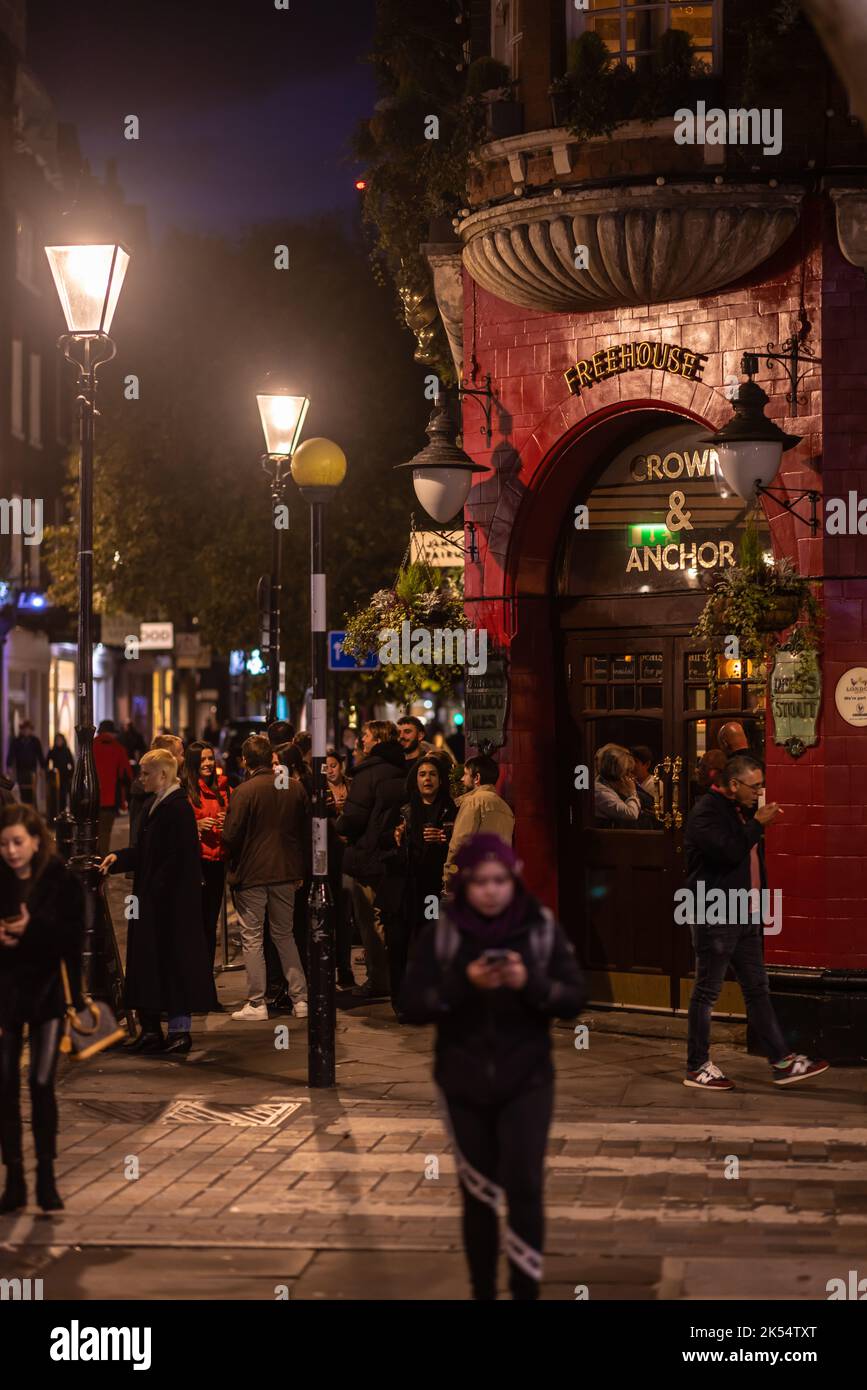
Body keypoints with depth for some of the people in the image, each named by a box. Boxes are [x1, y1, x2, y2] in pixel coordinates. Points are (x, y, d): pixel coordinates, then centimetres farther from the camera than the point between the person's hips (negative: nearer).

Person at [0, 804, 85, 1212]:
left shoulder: (62, 881, -6)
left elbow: (73, 937, -10)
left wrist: (33, 929, -22)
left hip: (47, 991, -2)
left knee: (42, 1084, -5)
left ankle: (46, 1178, 6)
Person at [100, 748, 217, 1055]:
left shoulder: (178, 808, -16)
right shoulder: (153, 805, 13)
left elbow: (177, 858, -20)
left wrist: (155, 889, -19)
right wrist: (118, 858, 5)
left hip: (172, 901, -10)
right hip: (152, 900, 10)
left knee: (174, 959, -3)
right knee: (149, 959, 10)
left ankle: (180, 1030, 4)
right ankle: (151, 1030, 16)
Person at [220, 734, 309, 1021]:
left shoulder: (245, 791, -15)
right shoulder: (296, 787, 1)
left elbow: (231, 836, -15)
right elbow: (306, 829, 8)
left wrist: (233, 864, 7)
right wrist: (299, 869, 18)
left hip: (252, 873, -5)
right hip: (287, 873, 5)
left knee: (252, 938, 4)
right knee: (285, 935, 16)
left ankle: (257, 1003, 4)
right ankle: (300, 998, 13)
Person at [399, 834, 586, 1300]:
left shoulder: (542, 927, -5)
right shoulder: (441, 931, -5)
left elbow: (575, 999, -5)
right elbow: (411, 1006, -8)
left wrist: (529, 983, -23)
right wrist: (463, 984, -23)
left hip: (526, 1081, -1)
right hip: (464, 1083, 1)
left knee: (524, 1187, -11)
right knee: (477, 1194, 9)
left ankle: (526, 1291, 1)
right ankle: (482, 1291, 22)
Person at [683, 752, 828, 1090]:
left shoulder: (741, 811, 16)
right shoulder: (706, 812, -14)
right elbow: (729, 852, -27)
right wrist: (758, 824, -17)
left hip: (744, 916, 9)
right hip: (715, 918, -9)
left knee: (757, 990, 10)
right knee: (706, 992, 0)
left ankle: (782, 1062, 12)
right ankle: (697, 1068, 8)